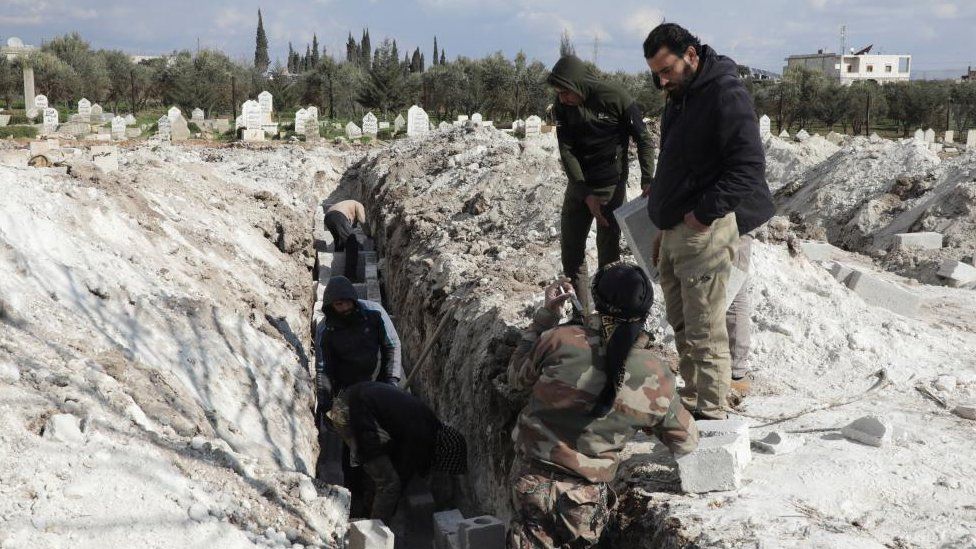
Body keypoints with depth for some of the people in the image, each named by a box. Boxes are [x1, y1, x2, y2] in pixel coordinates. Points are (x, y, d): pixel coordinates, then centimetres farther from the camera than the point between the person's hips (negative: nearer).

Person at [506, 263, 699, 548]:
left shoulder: (560, 340, -19)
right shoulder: (657, 377, -13)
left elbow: (517, 380, 2)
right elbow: (686, 442, 2)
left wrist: (545, 315, 4)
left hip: (531, 481, -1)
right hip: (586, 502, 1)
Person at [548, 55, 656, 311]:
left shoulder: (615, 98, -16)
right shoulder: (562, 107, -6)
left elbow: (644, 140, -9)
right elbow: (566, 152, -9)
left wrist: (647, 182, -17)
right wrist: (586, 195, -17)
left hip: (612, 186, -4)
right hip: (578, 185, 4)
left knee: (608, 250, -3)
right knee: (571, 249, 8)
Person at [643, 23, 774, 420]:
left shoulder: (725, 94, -14)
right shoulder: (678, 98, 16)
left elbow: (749, 167, -21)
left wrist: (702, 214, -20)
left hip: (704, 231, -9)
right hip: (673, 232, 10)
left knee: (705, 334, -5)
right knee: (681, 327, 15)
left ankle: (712, 416, 4)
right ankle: (692, 402, 26)